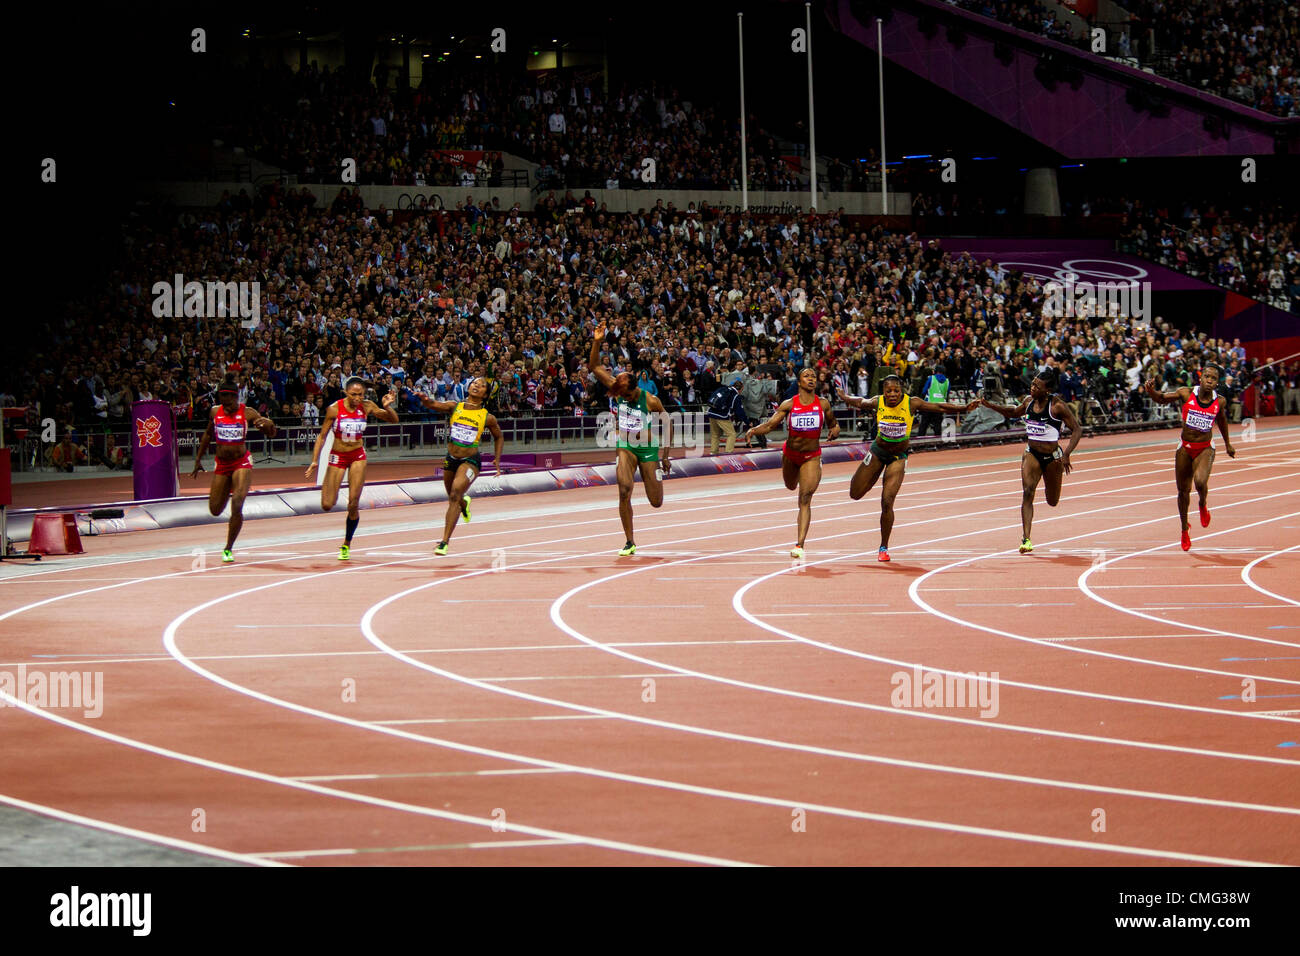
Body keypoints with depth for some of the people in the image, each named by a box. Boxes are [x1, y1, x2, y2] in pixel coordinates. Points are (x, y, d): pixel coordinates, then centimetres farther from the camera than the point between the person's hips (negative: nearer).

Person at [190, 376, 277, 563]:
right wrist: (198, 458, 19)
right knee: (215, 510, 10)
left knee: (236, 506, -20)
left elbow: (271, 434, -9)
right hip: (221, 464, 4)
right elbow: (208, 434, 17)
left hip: (242, 462, -4)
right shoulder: (215, 412, 0)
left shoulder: (247, 413, -9)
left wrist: (267, 424, -32)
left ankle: (228, 549, -6)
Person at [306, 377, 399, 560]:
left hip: (358, 456, 1)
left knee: (353, 505, -7)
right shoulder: (334, 409, -15)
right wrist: (315, 460, -14)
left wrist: (387, 407, -25)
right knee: (327, 505, -6)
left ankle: (346, 545, 13)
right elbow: (322, 436, -7)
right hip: (337, 456, -1)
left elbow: (393, 420, -4)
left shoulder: (366, 406, -9)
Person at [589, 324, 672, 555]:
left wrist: (666, 455, -5)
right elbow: (595, 367, -10)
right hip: (626, 448, 2)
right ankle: (630, 543, -7)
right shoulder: (617, 392, -11)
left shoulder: (651, 401, -20)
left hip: (648, 449, -2)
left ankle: (659, 477, 43)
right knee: (624, 492, -18)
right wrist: (597, 342, -25)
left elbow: (668, 423, -6)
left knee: (656, 502, 4)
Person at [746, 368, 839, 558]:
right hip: (790, 453, 2)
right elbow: (769, 424, -16)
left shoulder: (823, 404, -8)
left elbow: (833, 424, 9)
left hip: (812, 456, -2)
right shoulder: (789, 404, -11)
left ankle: (800, 544, -15)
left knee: (805, 498, -13)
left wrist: (835, 430, -15)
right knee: (791, 486, 26)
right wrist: (754, 430, -36)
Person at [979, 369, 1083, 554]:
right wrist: (991, 405, 10)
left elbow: (1077, 430, -14)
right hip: (1031, 454, 3)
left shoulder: (1057, 405, -16)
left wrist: (1066, 454, -24)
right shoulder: (1028, 401, 0)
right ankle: (1026, 539, -22)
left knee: (1052, 502, 14)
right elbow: (1014, 412, 22)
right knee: (1028, 492, -19)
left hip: (1052, 456, -3)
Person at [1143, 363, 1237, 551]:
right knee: (1183, 491, 9)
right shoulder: (1186, 394, -10)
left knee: (1200, 482, -28)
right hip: (1185, 448, 1)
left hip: (1205, 449, -1)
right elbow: (1161, 399, -2)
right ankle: (1185, 528, 33)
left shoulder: (1219, 401, -6)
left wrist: (1227, 444, 27)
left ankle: (1202, 506, 8)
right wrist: (1152, 391, -25)